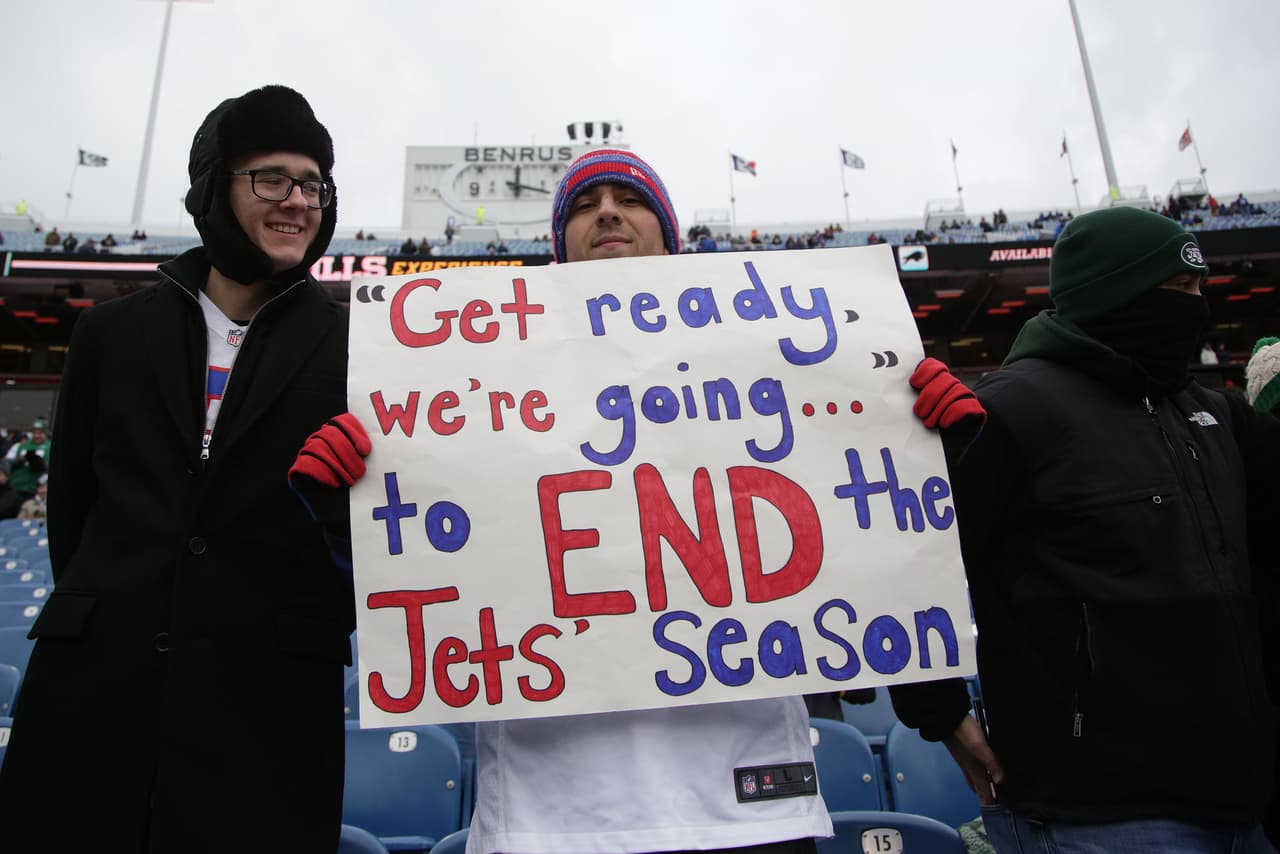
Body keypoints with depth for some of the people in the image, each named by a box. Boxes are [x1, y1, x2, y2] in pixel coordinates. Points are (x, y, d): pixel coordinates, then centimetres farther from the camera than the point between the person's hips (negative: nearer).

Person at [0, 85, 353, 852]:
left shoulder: (354, 345, 1)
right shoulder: (116, 330, 10)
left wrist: (334, 619, -5)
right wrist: (96, 619, 14)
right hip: (94, 684, 3)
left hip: (270, 698, -2)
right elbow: (74, 496, 18)